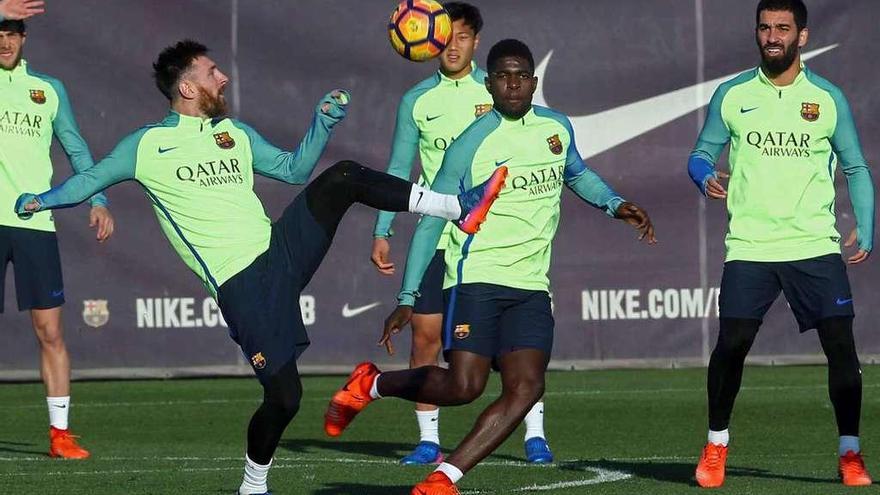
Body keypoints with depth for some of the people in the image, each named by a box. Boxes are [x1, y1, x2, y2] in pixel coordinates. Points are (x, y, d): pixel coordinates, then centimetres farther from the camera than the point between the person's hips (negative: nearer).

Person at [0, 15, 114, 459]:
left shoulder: (49, 89, 14)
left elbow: (75, 148, 20)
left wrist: (97, 200, 9)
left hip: (36, 223, 2)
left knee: (50, 332, 0)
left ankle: (60, 434, 5)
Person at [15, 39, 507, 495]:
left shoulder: (236, 134, 19)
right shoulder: (147, 145, 4)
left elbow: (294, 168, 27)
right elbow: (92, 179, 14)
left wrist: (324, 121, 14)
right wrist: (42, 200, 1)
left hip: (281, 248, 5)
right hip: (241, 284, -5)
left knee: (342, 177, -17)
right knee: (283, 395, -13)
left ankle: (457, 207, -15)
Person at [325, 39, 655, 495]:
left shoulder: (557, 127, 9)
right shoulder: (471, 145, -7)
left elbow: (577, 174, 32)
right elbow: (431, 222, -2)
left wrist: (615, 205, 12)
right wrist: (407, 299, -6)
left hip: (531, 287, 5)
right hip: (476, 278, -5)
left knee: (526, 387, -14)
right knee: (463, 386, -17)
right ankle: (372, 384, 10)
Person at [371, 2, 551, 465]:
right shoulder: (416, 101, 6)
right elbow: (398, 170, 9)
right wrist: (381, 233, 4)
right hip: (437, 234, 2)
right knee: (425, 333, -2)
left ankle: (535, 434, 3)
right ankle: (428, 440, 7)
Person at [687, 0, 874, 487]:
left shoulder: (828, 98, 6)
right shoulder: (731, 95, 6)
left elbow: (855, 168, 12)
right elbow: (702, 153, 12)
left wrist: (865, 229, 1)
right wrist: (706, 177, -11)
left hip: (816, 246, 0)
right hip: (749, 246, 0)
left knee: (841, 345, -7)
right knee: (731, 345, -7)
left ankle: (850, 454, 4)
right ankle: (715, 447, 13)